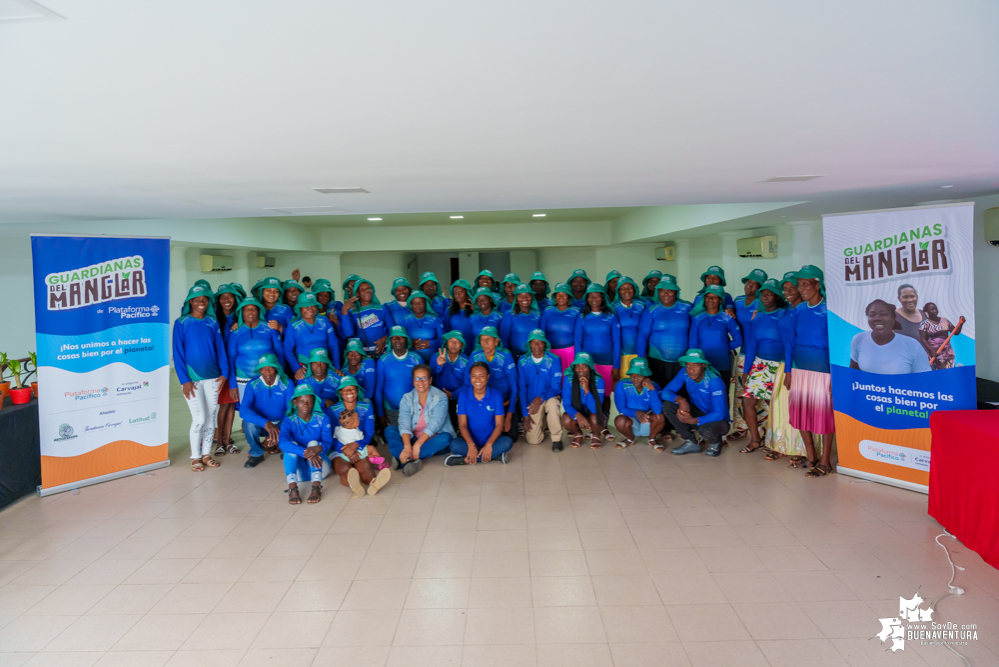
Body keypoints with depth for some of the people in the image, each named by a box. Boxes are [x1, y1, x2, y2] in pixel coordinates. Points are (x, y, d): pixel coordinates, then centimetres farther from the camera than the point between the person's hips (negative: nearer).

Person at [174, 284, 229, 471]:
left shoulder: (213, 323, 8)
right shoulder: (181, 323, -2)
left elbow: (220, 348, 9)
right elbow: (178, 353, -4)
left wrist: (224, 373, 0)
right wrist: (184, 380, -10)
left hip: (212, 378, 4)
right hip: (191, 378, -4)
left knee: (211, 417, 7)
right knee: (199, 418, -7)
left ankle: (206, 454, 20)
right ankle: (195, 457, 9)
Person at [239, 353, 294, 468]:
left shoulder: (287, 384, -13)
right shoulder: (253, 385, -13)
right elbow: (243, 410, -26)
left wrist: (278, 431, -32)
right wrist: (266, 423, -42)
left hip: (281, 425, 1)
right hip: (260, 425, -1)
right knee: (249, 423, -33)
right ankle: (256, 454, -4)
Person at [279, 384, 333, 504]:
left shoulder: (322, 419, -4)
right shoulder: (289, 421, -7)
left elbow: (328, 443, -17)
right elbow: (282, 442, -27)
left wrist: (318, 448, -43)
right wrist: (305, 452, -44)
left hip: (320, 467, 0)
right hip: (299, 469, 0)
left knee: (313, 443, -26)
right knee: (291, 445, -24)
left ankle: (316, 487, -39)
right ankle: (292, 487, -39)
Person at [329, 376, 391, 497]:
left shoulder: (366, 408, 13)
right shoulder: (333, 411, 8)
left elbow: (369, 434, 7)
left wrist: (356, 444, -14)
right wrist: (345, 450, -18)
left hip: (360, 449, 1)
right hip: (339, 452, -1)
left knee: (365, 468, -35)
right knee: (345, 470, -37)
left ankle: (374, 482, -68)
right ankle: (353, 485, -70)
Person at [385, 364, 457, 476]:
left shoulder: (440, 397, -8)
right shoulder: (407, 399, 1)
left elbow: (434, 424, -20)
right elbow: (404, 424, -14)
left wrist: (417, 445, -32)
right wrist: (407, 446, -34)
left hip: (433, 441, -3)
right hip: (413, 440, 3)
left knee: (445, 438, -35)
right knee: (389, 430, -17)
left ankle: (402, 459, -38)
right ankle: (414, 461, -40)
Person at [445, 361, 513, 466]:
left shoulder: (496, 395, -3)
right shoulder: (463, 395, -2)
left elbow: (499, 424, -7)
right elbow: (462, 424, -7)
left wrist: (489, 445, -24)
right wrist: (471, 445, -24)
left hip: (491, 440, 1)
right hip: (470, 440, 0)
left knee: (507, 442, -31)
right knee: (454, 445, -31)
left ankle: (466, 460, -27)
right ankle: (496, 454, -25)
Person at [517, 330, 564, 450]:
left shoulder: (554, 360, -11)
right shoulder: (523, 361, -4)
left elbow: (556, 388, -15)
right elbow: (521, 389, 0)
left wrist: (540, 398, -34)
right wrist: (525, 414, -6)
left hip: (549, 397, -2)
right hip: (532, 402, 2)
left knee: (552, 402, -40)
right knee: (533, 440, -11)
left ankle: (556, 439, -18)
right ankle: (542, 421, 24)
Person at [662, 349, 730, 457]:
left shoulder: (714, 382, -27)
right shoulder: (684, 373, -12)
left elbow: (719, 414, -30)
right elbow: (666, 392, -12)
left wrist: (693, 420, -43)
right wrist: (680, 399, -35)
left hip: (717, 420, -5)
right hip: (698, 412, 5)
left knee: (705, 429, -40)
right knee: (667, 404, -18)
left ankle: (715, 443, 1)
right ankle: (691, 443, -4)